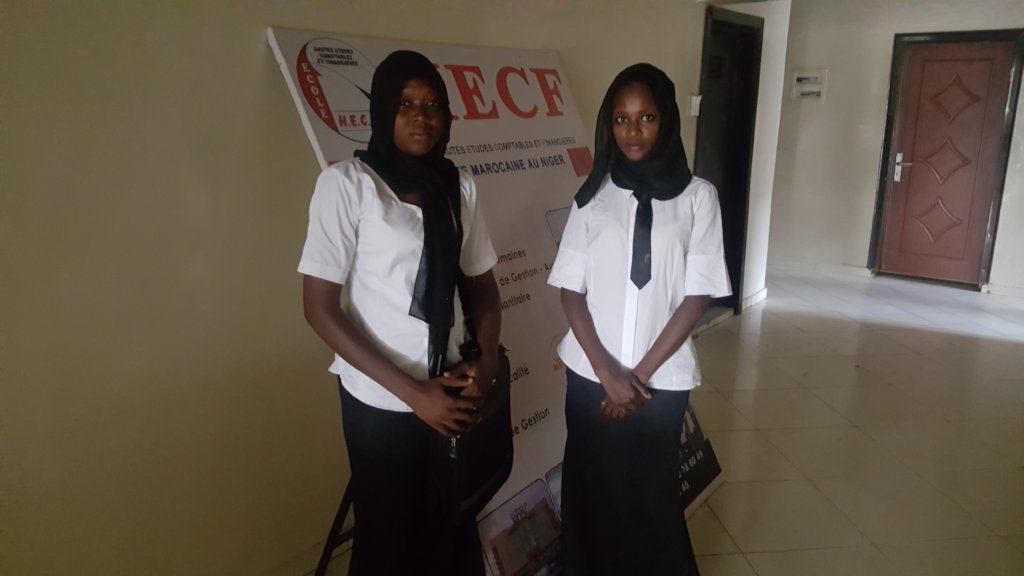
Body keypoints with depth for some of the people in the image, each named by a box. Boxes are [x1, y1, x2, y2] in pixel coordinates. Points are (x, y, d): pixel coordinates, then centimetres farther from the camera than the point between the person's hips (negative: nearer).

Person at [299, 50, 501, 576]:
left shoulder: (459, 186, 2)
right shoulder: (347, 181, -11)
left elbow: (483, 285, 10)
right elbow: (321, 307, -13)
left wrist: (486, 362, -8)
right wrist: (411, 391, -17)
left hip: (451, 392, 4)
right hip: (381, 401, -4)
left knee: (453, 530, 16)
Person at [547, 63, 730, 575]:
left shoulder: (697, 196, -3)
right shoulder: (593, 195, 1)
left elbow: (697, 294, -5)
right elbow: (570, 289, 0)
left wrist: (642, 372, -8)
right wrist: (607, 371, -9)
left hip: (662, 379, -1)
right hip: (590, 375, 2)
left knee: (651, 495, 9)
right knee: (591, 492, 11)